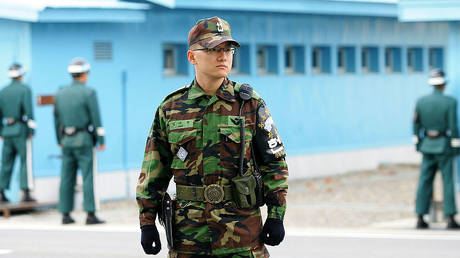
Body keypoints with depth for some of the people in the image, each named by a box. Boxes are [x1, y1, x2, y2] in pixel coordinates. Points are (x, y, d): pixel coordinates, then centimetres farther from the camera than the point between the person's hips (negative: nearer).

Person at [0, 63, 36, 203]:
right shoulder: (25, 89, -5)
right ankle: (26, 193, -11)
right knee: (26, 162, -4)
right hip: (21, 130, -5)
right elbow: (28, 111, -14)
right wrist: (31, 130, -11)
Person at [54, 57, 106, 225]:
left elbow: (57, 119, 13)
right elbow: (96, 118, -11)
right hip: (83, 141, -5)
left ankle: (66, 215, 7)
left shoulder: (60, 94, 8)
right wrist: (101, 141, -6)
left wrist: (59, 141, 21)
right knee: (88, 177, -4)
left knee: (67, 178, 7)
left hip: (67, 141, 5)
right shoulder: (88, 93, -9)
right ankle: (91, 215, -8)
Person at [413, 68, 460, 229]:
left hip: (427, 146, 4)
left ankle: (420, 218, 4)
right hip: (444, 147, -4)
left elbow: (416, 124, 4)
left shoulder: (421, 101, 0)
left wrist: (417, 143, 15)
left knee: (425, 182, 6)